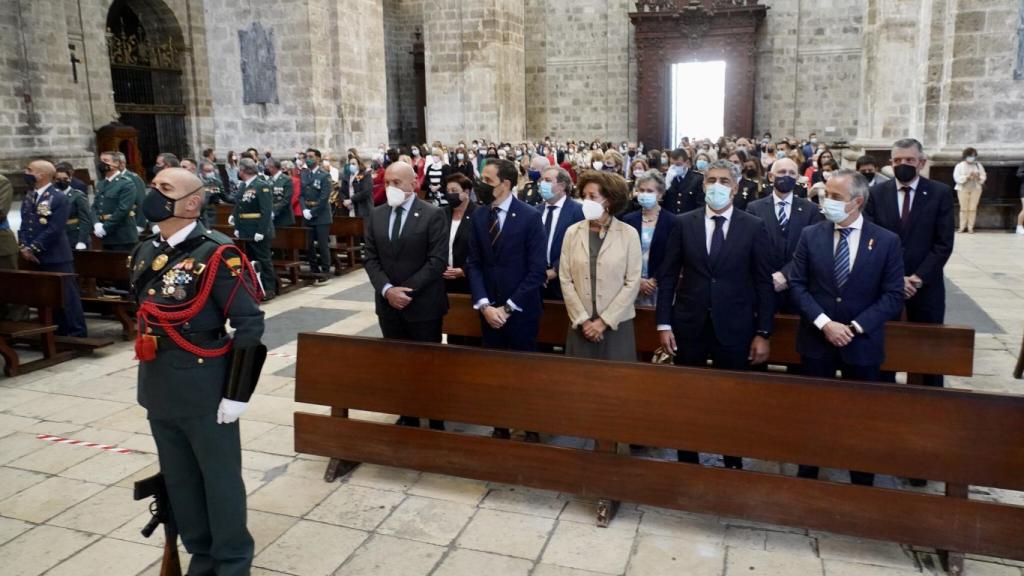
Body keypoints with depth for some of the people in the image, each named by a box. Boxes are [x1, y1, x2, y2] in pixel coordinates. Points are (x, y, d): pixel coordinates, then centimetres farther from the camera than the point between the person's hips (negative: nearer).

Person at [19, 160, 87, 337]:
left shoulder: (59, 198, -11)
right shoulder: (28, 197, 14)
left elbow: (54, 230, -17)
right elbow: (24, 224, 13)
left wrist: (33, 249, -15)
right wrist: (23, 246, -3)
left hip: (56, 258, -8)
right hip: (35, 258, 8)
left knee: (67, 296, -2)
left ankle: (78, 334, 4)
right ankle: (59, 333, 23)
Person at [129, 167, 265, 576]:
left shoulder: (216, 254, -16)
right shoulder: (144, 254, 7)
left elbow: (250, 323, -16)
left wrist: (237, 393, -16)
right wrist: (150, 379, 18)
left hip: (205, 391, -7)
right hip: (159, 392, 7)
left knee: (220, 479, 8)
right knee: (178, 480, 18)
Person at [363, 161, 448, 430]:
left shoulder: (433, 215, -8)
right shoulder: (376, 215, 8)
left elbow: (438, 261, -14)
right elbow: (371, 258, 5)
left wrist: (406, 290, -17)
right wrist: (387, 289, -11)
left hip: (423, 304, -5)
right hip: (388, 304, 5)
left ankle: (435, 421, 18)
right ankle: (408, 417, 25)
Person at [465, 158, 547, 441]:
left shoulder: (530, 217, -11)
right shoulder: (479, 217, 3)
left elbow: (537, 270, -13)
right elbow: (473, 264, 4)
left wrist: (508, 307, -14)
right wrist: (484, 304, -9)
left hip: (521, 311, -4)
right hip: (490, 311, 4)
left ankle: (531, 428, 27)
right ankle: (500, 426, 29)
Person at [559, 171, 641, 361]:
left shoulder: (629, 234, -4)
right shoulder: (572, 232, 2)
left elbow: (632, 283, -6)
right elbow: (565, 280, 1)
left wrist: (604, 321, -9)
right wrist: (583, 320, -6)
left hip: (617, 324, -2)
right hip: (580, 325, 2)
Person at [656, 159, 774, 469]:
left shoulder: (754, 227, -2)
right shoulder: (684, 223, 1)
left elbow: (764, 283, -2)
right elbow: (668, 276, 2)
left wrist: (763, 333, -5)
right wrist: (664, 324, -3)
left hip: (734, 327, -1)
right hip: (690, 324, 1)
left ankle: (733, 463, 30)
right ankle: (687, 460, 27)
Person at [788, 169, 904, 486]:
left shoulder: (887, 241, -4)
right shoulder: (810, 235, -1)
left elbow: (893, 295, -5)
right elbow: (797, 284, -2)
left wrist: (856, 327, -15)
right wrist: (824, 323, -14)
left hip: (863, 343, -1)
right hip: (816, 340, 1)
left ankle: (862, 483, 28)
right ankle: (806, 477, 28)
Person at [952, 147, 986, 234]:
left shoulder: (978, 165, 9)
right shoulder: (960, 165, 2)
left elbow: (983, 176, 9)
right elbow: (957, 177, -8)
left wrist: (978, 177, -13)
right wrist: (967, 177, -21)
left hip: (975, 189, 2)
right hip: (963, 189, -2)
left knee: (973, 208, -4)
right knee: (964, 208, -4)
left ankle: (970, 227, -2)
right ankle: (962, 227, 1)